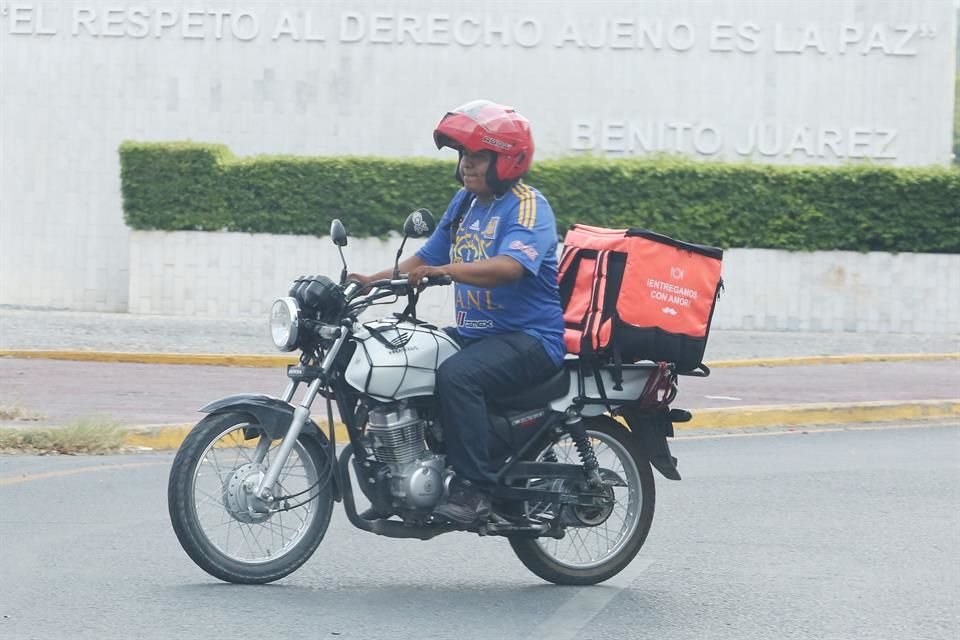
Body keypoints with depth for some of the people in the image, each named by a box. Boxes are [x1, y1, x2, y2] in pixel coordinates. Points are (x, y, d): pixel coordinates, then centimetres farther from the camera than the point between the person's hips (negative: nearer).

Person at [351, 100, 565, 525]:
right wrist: (374, 280, 6)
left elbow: (508, 267, -31)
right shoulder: (464, 202, 15)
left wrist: (443, 271, -42)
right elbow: (428, 258, 21)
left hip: (529, 338, -9)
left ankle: (475, 489, -31)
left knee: (456, 375, -34)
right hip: (472, 332, 9)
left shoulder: (528, 206, -13)